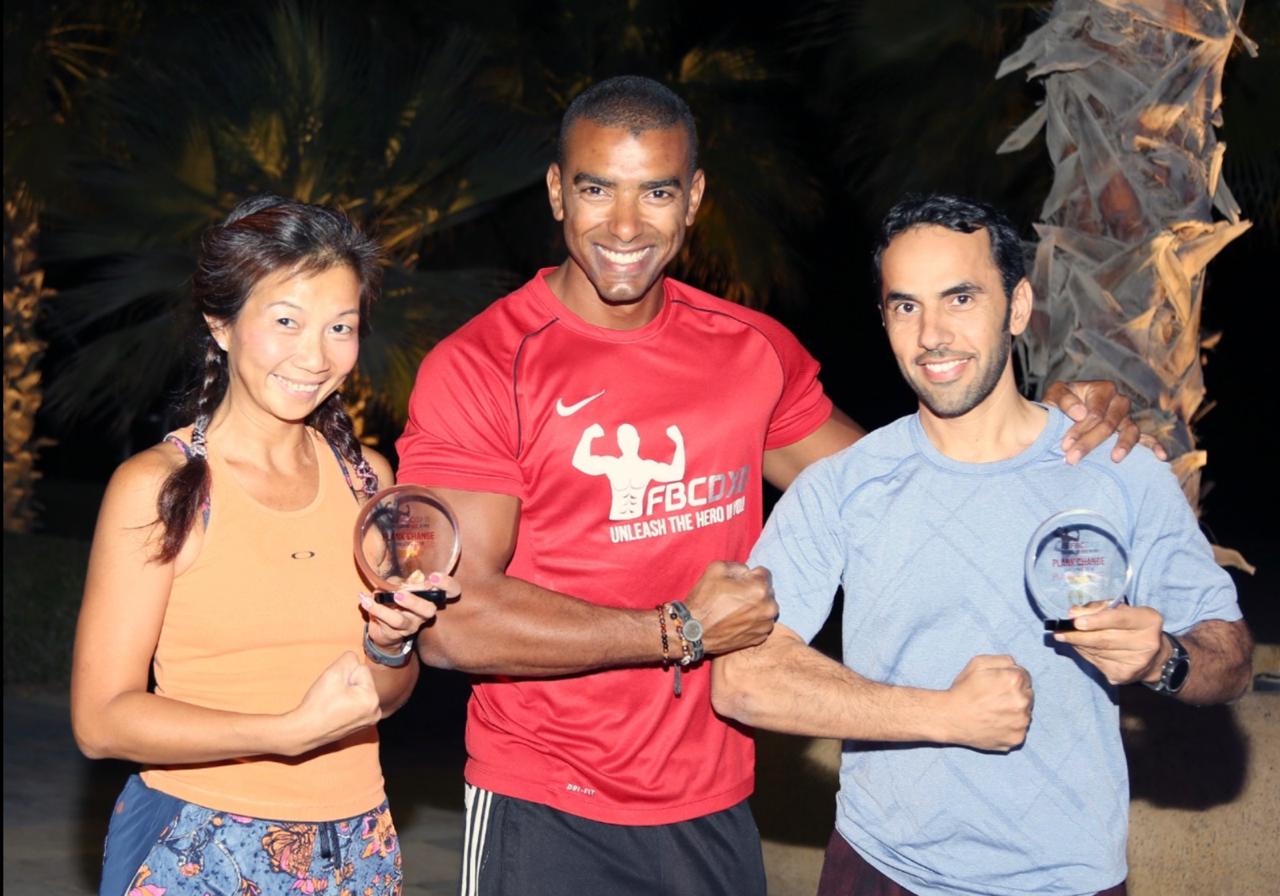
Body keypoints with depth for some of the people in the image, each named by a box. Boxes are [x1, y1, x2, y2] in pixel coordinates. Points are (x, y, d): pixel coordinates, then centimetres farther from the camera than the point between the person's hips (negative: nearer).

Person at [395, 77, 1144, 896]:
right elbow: (451, 622, -19)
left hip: (716, 811, 5)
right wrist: (681, 632, -16)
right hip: (548, 821, -4)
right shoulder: (481, 368, -12)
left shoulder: (752, 351, 4)